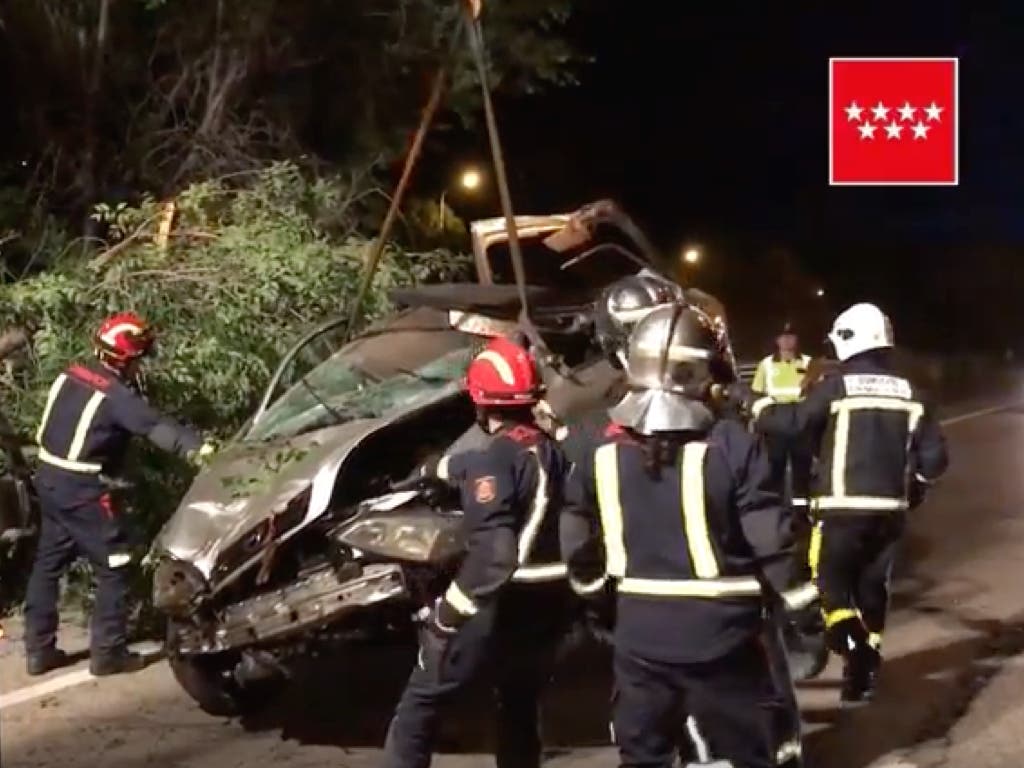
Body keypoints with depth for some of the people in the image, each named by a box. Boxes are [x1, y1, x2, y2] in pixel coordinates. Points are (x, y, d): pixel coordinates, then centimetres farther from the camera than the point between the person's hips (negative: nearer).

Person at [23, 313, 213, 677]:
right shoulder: (116, 394, -19)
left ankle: (38, 649, 21)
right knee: (113, 569, 1)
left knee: (48, 563, 15)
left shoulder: (71, 375, 6)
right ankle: (107, 652, 2)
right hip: (82, 489, -9)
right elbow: (154, 426, -32)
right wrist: (196, 446, -43)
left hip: (49, 478, 9)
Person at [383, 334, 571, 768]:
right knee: (520, 707, 23)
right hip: (547, 605, 8)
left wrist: (447, 611, -21)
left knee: (420, 703, 4)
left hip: (500, 606, -7)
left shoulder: (493, 460, -18)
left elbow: (493, 553, -28)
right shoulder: (552, 451, 9)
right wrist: (431, 470, 43)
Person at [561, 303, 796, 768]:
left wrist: (598, 594, 28)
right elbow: (772, 543, -13)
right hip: (720, 636, -3)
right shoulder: (731, 446, -14)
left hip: (639, 635, 3)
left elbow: (577, 547, 9)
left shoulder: (602, 453, -1)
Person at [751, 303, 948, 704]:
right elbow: (934, 456, 5)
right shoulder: (909, 394, 6)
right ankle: (868, 665, 24)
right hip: (890, 509, 5)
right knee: (873, 585, 17)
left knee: (831, 581, 3)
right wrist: (912, 484, 21)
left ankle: (854, 648, -19)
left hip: (842, 508, -5)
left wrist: (760, 410, 4)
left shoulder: (837, 386, -9)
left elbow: (793, 421, -13)